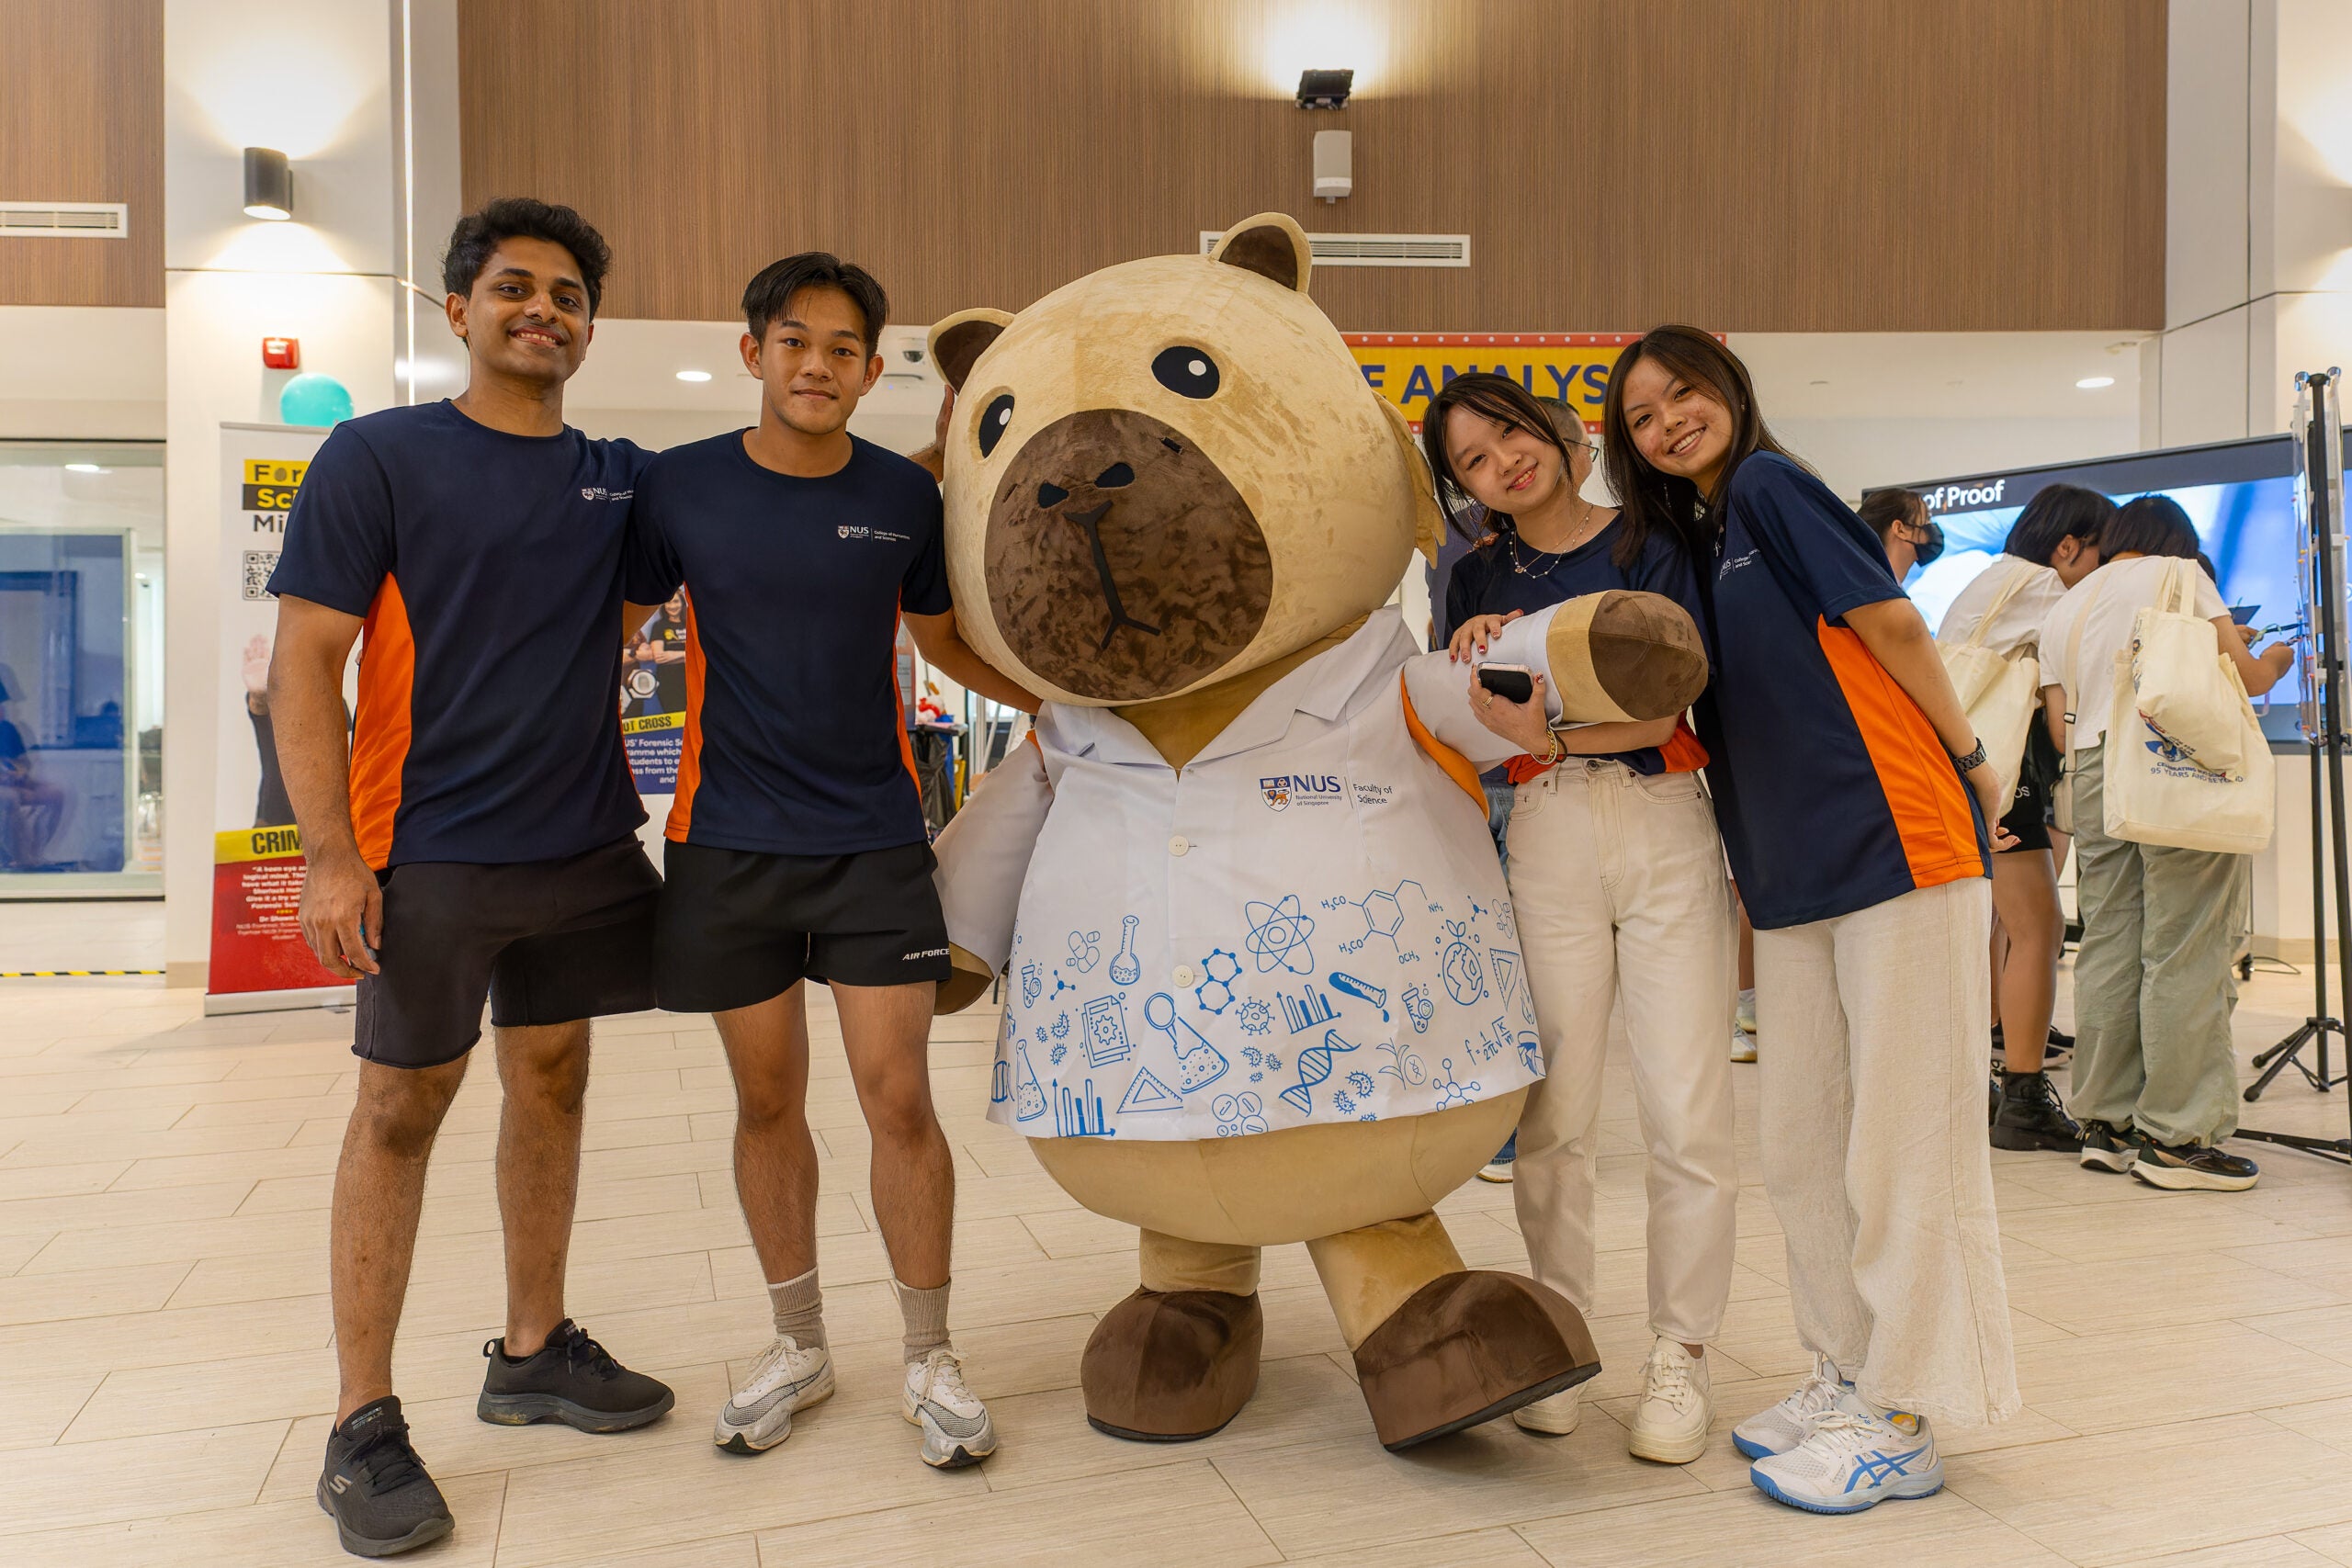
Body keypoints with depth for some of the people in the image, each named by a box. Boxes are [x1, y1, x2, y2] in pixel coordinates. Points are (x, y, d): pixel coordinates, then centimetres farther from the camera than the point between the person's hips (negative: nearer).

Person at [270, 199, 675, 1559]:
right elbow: (304, 665, -7)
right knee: (404, 1108, 2)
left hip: (587, 847, 5)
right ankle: (364, 1426, 14)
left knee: (554, 1086, 13)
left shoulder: (622, 479, 9)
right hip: (433, 858, -4)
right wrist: (333, 857, -13)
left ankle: (535, 1354, 30)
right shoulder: (379, 456, -3)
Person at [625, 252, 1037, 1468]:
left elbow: (943, 638, 15)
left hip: (874, 837, 0)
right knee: (768, 1100, 10)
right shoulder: (680, 488, -2)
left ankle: (930, 1359, 15)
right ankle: (798, 1345, 29)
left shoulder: (904, 496, 1)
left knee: (898, 1097, -2)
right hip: (730, 842, 0)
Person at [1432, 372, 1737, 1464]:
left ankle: (1679, 1355, 10)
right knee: (1553, 1109, 0)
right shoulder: (1479, 581, 12)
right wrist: (1480, 657, -11)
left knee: (1685, 1109, -4)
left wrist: (1549, 735, -23)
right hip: (1547, 835, 2)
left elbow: (1667, 711, -8)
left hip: (1666, 823, -2)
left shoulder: (1650, 544, 3)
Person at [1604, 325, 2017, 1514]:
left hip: (1897, 840, -8)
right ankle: (1845, 1374, 25)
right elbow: (1720, 715, 17)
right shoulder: (1694, 540, 19)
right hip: (1795, 878, 8)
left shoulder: (1770, 486, -3)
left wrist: (1966, 758, 1)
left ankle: (1901, 1425, 8)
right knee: (1800, 1145, 11)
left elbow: (1890, 622, -7)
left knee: (1900, 1142, -1)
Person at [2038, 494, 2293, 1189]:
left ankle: (2107, 1125, 10)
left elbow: (2061, 730, 15)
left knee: (2107, 947, 7)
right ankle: (2175, 1137, -3)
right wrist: (2273, 662, 24)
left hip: (2094, 769, 6)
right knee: (2184, 952, -5)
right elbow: (2244, 675, 3)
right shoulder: (2180, 573, 8)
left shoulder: (2063, 610, 21)